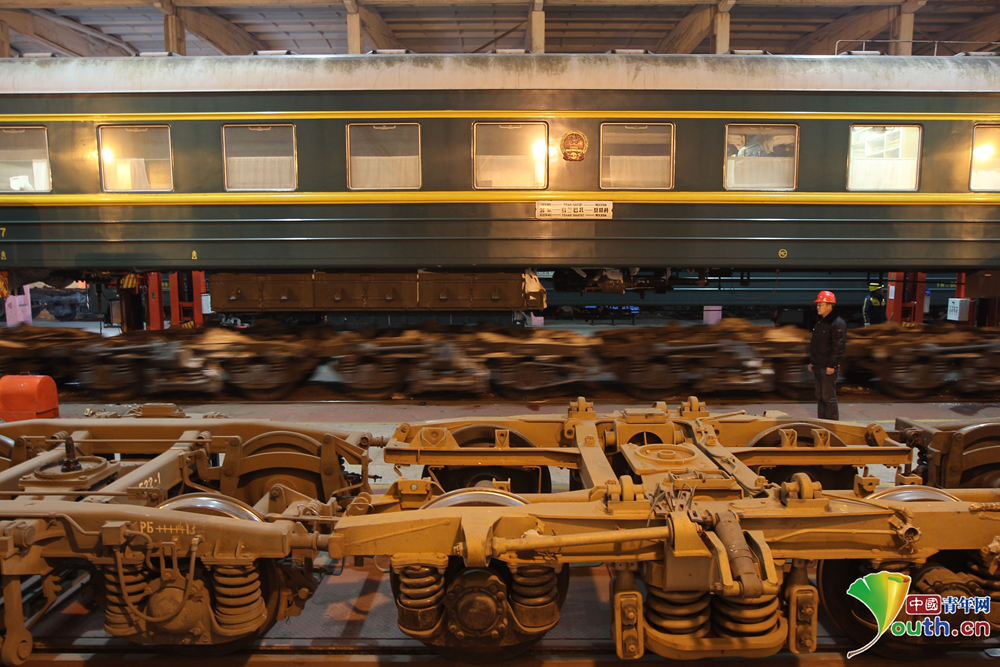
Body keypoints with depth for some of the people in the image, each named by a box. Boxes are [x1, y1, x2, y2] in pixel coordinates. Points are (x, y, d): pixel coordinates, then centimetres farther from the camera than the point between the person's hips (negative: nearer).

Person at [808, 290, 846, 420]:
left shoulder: (838, 324, -14)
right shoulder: (820, 322, 15)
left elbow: (839, 346, -18)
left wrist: (832, 365, -21)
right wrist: (812, 361, 19)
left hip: (828, 367, -9)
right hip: (818, 366, 9)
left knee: (829, 396, -5)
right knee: (820, 396, 14)